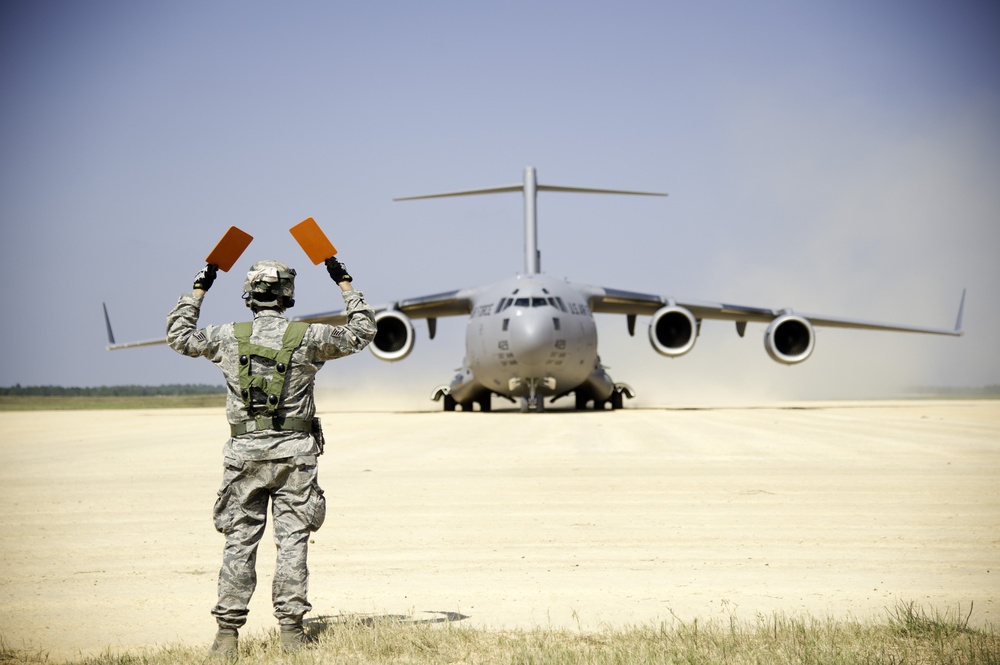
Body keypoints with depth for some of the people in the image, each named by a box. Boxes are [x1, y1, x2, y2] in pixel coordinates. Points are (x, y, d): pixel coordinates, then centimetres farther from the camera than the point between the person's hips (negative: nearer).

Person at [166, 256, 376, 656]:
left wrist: (198, 290, 25)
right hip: (294, 453, -1)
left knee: (239, 542, 5)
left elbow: (178, 335, 18)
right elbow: (363, 332, 11)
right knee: (292, 541, 3)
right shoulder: (307, 337, -3)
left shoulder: (229, 338, 0)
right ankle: (291, 630, 3)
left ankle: (228, 633, 6)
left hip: (245, 453, 1)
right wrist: (345, 284, 19)